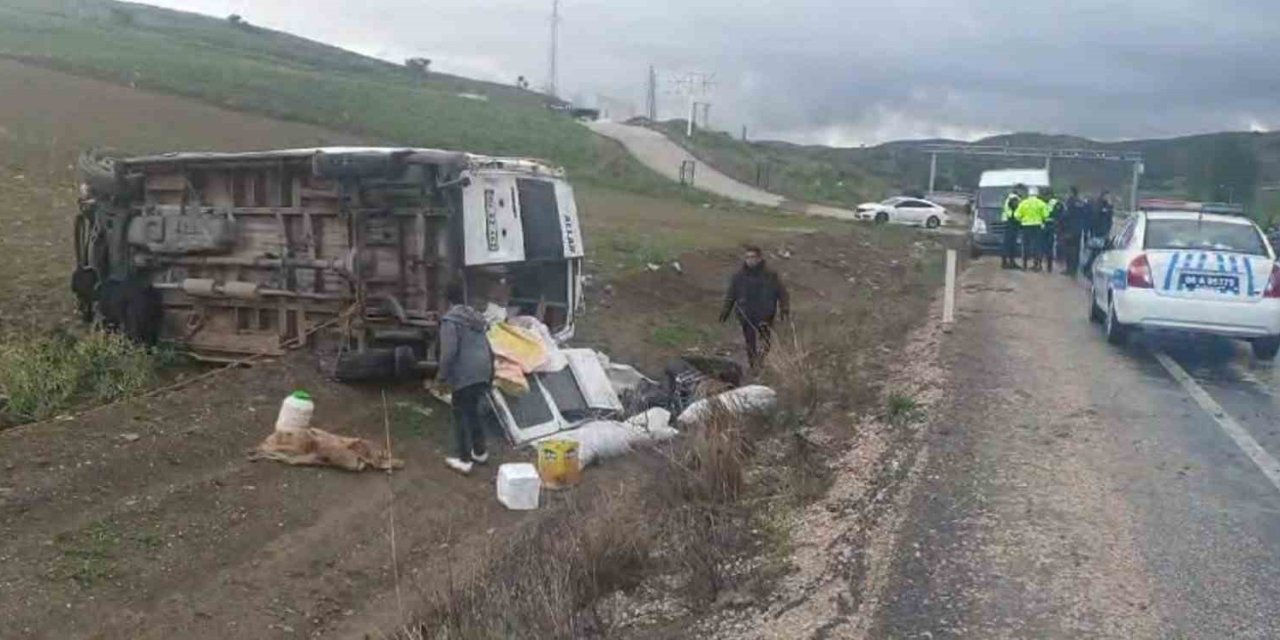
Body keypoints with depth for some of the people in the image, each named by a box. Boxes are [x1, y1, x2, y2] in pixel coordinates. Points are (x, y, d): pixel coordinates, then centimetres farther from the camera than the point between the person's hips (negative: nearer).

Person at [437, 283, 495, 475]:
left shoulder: (450, 320, -9)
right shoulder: (476, 317, 17)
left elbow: (449, 351, -17)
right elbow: (488, 348, 19)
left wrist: (442, 375, -6)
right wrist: (490, 371, 26)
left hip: (465, 375, -8)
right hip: (482, 372, 8)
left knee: (461, 415, 1)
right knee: (473, 411, 21)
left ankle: (463, 459, 4)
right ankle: (480, 452, 30)